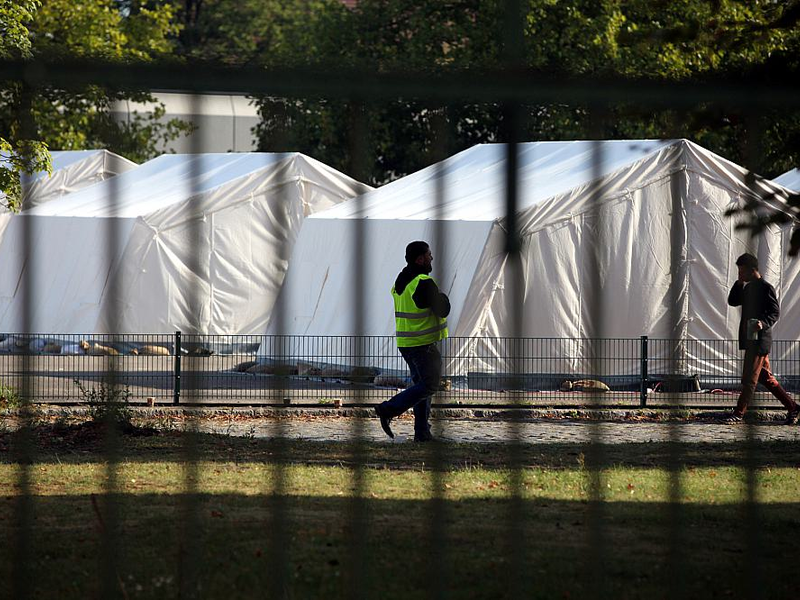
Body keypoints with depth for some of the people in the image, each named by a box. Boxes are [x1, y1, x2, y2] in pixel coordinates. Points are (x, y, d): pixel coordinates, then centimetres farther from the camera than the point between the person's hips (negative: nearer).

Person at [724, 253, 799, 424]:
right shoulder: (748, 288, 17)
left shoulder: (766, 288, -10)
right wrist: (739, 283, 6)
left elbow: (775, 312, -13)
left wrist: (764, 323, -31)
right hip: (750, 339, 10)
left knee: (749, 378, -5)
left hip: (759, 338, -10)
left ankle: (738, 413, -2)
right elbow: (733, 301, 19)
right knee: (765, 377, 11)